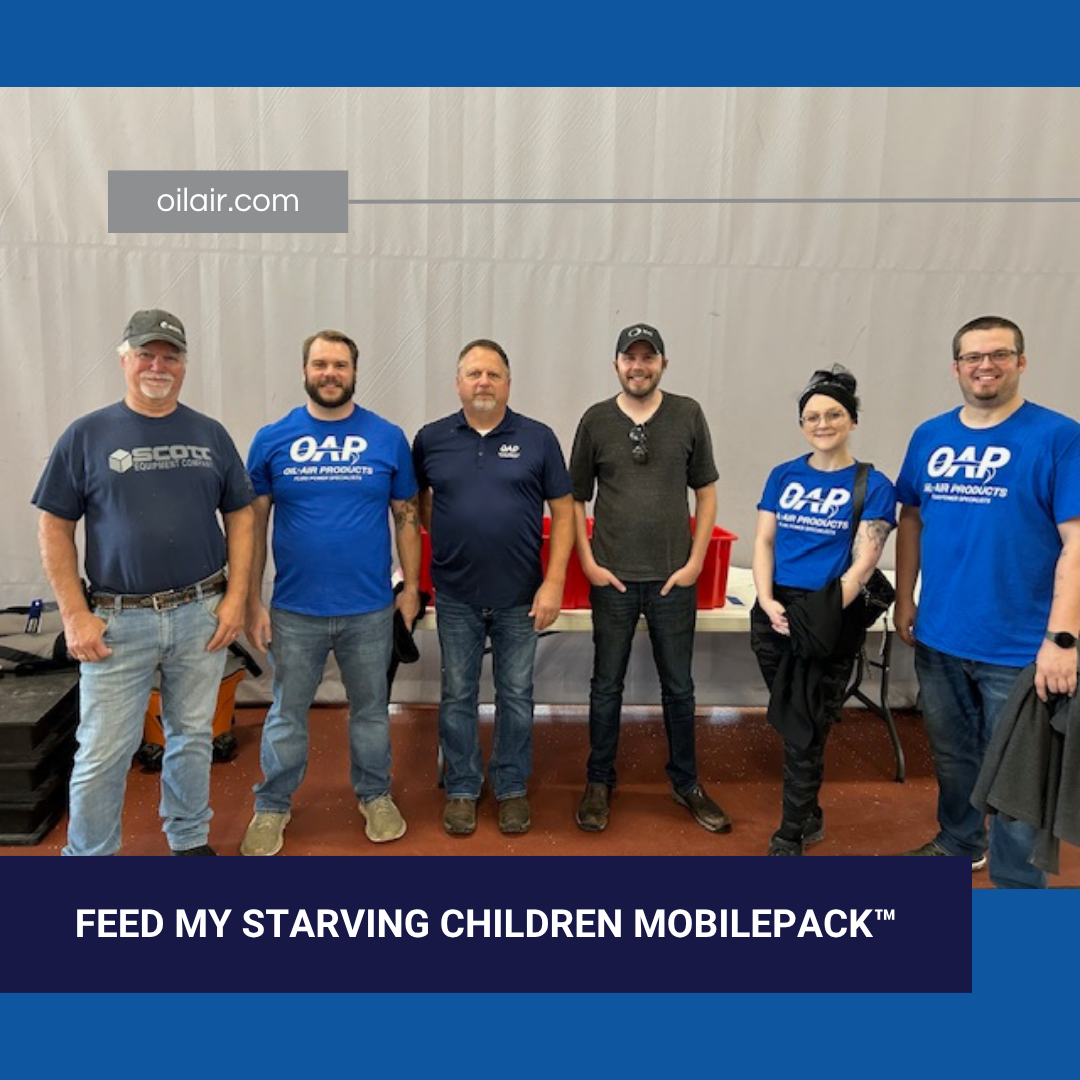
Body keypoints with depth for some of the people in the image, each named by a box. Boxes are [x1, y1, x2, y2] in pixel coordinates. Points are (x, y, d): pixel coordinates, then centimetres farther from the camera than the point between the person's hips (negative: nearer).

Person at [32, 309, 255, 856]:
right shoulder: (87, 435, 0)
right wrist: (75, 614, -7)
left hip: (202, 614, 2)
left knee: (193, 738, 15)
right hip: (117, 620, -2)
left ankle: (190, 841, 34)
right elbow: (54, 527, 0)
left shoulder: (210, 434, 6)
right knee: (102, 754, 5)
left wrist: (236, 597, -2)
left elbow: (240, 516, 7)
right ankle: (89, 853, 26)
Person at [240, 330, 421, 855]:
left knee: (371, 709, 16)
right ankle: (272, 806, 33)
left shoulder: (388, 438, -1)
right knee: (287, 713, 14)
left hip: (370, 609, 0)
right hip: (294, 610, 0)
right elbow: (254, 524, 2)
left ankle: (375, 795, 36)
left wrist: (411, 586, 1)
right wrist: (253, 601, -2)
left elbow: (406, 516, 5)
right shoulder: (272, 439, -1)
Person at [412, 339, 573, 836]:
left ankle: (513, 787, 28)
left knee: (515, 695, 11)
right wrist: (445, 536, 4)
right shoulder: (431, 439, 1)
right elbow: (417, 501, 16)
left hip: (520, 597, -1)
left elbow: (562, 512, -2)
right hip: (456, 597, 1)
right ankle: (461, 788, 28)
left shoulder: (538, 438, -2)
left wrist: (554, 581, -9)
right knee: (457, 695, 11)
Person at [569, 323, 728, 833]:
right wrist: (589, 563, -3)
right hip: (612, 579, 0)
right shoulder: (596, 420, 0)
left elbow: (706, 492, 4)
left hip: (674, 579, 1)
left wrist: (695, 561, -3)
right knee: (606, 685, 11)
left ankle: (686, 782, 31)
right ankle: (599, 782, 28)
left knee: (678, 687, 13)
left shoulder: (688, 414, 1)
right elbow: (575, 498, 5)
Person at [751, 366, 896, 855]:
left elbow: (863, 563, -9)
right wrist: (768, 602, -11)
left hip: (829, 624, -4)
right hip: (774, 616, 4)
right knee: (790, 725, 16)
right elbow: (763, 542, 5)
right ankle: (809, 815, 37)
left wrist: (816, 617, -19)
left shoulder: (873, 486, -3)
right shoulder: (784, 476, 8)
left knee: (804, 734, 2)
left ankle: (789, 840, 17)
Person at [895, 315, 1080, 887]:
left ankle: (1017, 886, 26)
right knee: (952, 755, 21)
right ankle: (958, 844, 44)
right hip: (938, 636, 5)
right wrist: (905, 599, 8)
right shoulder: (930, 437, 4)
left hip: (1018, 647, -4)